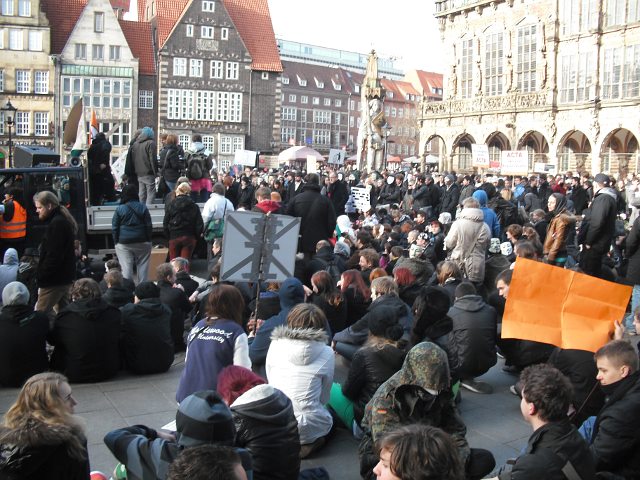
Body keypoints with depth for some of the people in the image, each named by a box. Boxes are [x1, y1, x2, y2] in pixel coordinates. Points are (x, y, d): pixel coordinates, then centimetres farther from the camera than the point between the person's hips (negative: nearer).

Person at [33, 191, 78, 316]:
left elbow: (53, 256, -22)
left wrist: (40, 277, -17)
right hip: (63, 277, 10)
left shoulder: (57, 223, -17)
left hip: (54, 281, -10)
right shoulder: (63, 220, 15)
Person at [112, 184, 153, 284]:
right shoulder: (143, 207, 0)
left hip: (124, 243, -1)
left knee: (126, 268, 0)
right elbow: (149, 226, 3)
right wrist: (149, 240, 10)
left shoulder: (119, 209, -4)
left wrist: (116, 242, 7)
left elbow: (114, 228, -1)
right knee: (142, 266, 7)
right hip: (142, 242, 1)